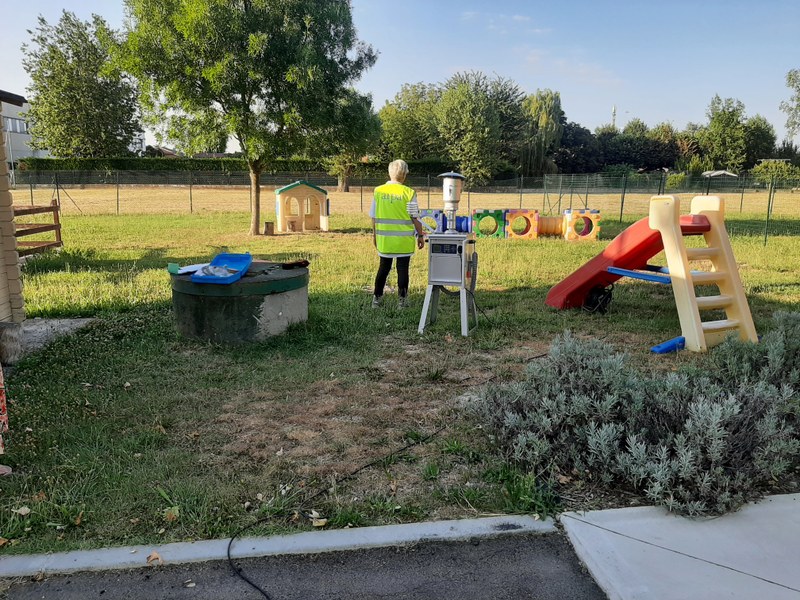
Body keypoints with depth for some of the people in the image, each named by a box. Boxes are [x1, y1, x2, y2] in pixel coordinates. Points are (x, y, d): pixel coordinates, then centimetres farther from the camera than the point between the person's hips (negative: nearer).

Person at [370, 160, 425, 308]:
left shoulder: (378, 191, -2)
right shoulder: (409, 193, -10)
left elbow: (374, 216, 4)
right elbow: (415, 218, -7)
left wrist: (374, 234, 16)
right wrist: (420, 236, 4)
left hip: (384, 237, 3)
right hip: (404, 239, -3)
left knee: (384, 267, 15)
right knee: (402, 268, 7)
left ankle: (377, 298, 18)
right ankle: (402, 299, 12)